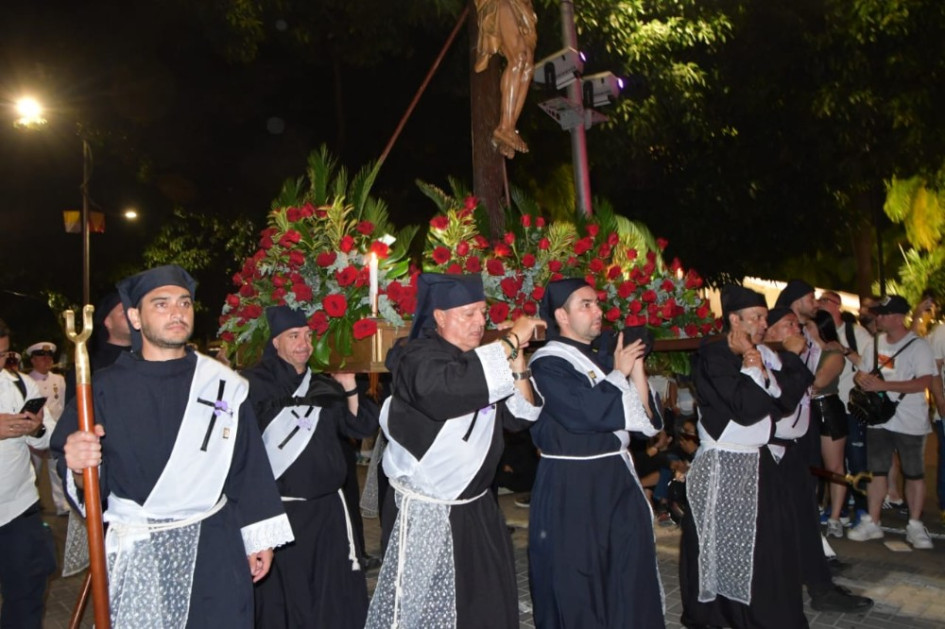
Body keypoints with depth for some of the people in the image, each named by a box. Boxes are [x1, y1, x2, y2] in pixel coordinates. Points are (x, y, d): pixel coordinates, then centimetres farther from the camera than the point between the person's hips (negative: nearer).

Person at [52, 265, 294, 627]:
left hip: (215, 550, 1)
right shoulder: (105, 388, -2)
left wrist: (259, 538, 5)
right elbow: (86, 482, -1)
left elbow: (249, 467, 3)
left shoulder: (224, 385, 0)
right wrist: (79, 468, -24)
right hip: (135, 555, 0)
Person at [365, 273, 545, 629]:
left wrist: (517, 359, -10)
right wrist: (511, 341, -30)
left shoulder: (481, 358, 8)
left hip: (476, 508, 7)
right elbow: (449, 387, -39)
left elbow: (519, 416, 3)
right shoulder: (418, 359, -16)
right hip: (426, 513, -7)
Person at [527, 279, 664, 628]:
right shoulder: (548, 364, -11)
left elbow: (641, 412, 8)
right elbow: (584, 412, -24)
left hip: (616, 477, 7)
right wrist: (619, 373, -11)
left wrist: (636, 366, -3)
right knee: (574, 581, 5)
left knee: (629, 574, 14)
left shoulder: (603, 357, 10)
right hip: (570, 487, -7)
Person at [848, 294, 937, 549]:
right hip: (878, 418, 5)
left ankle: (915, 525, 18)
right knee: (876, 470, 9)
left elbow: (924, 382, -20)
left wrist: (882, 385, -25)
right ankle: (872, 522, 18)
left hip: (909, 422, -5)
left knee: (914, 473, 6)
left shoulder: (918, 346, -10)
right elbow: (860, 374, 17)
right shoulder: (874, 344, 9)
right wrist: (862, 379, -8)